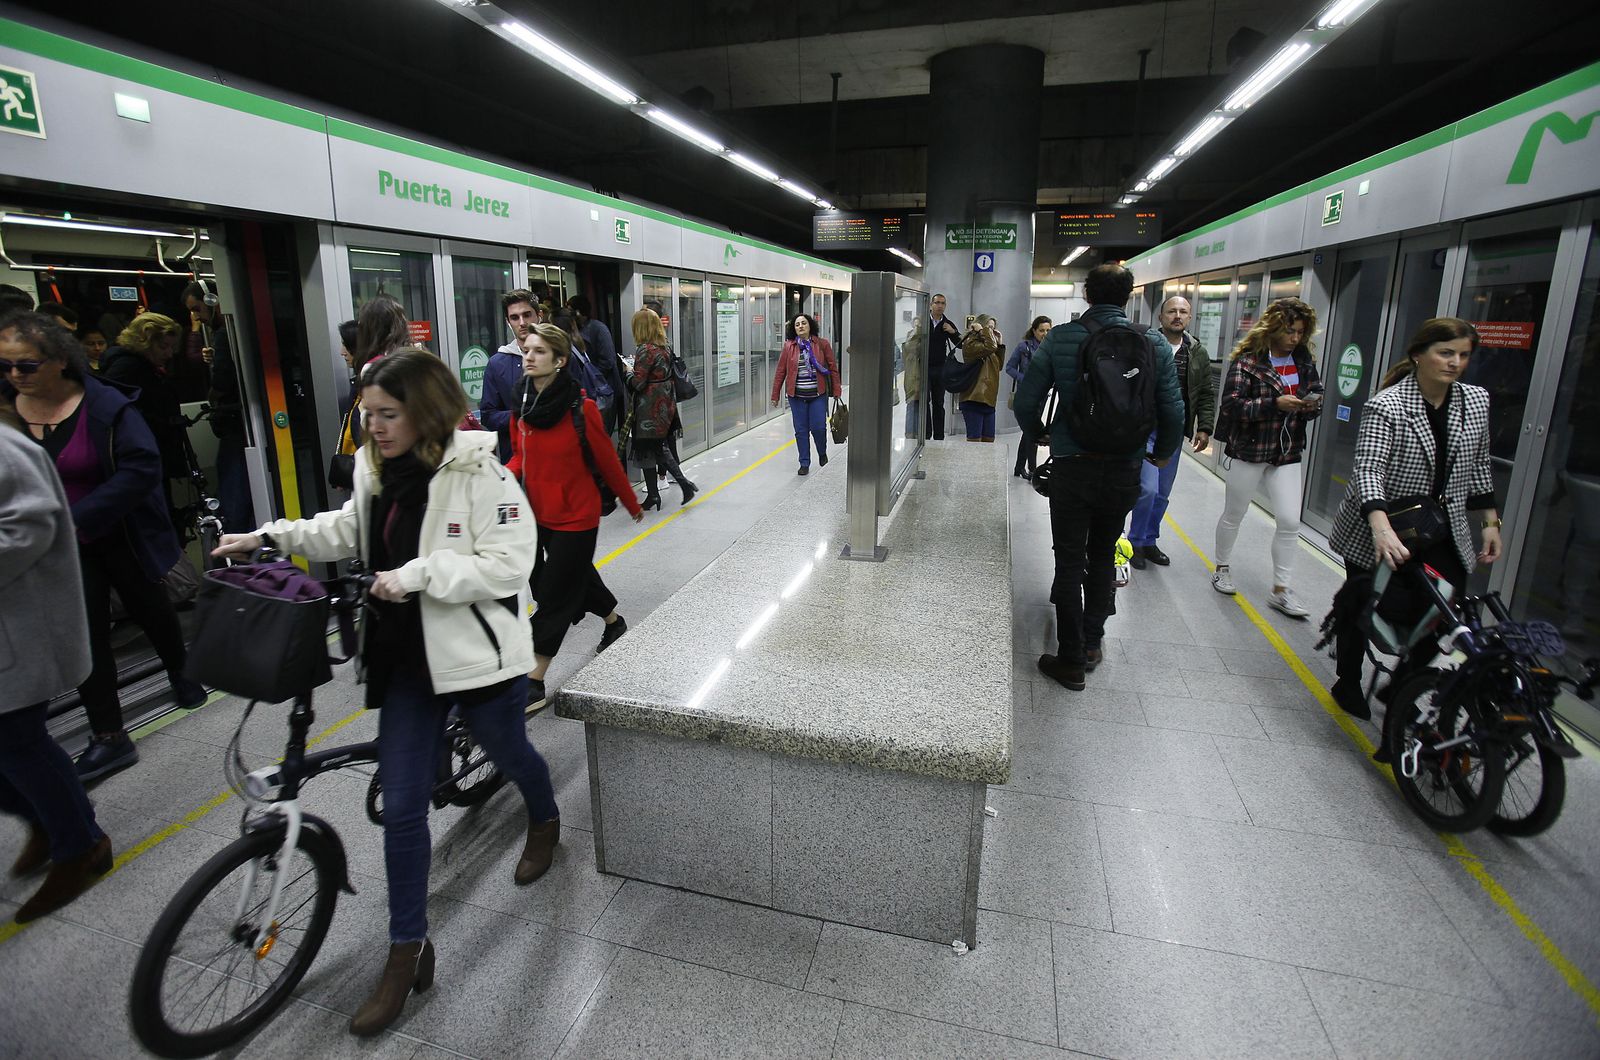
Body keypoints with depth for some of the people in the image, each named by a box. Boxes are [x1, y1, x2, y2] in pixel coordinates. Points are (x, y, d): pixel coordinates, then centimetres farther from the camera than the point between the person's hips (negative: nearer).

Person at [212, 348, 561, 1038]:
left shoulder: (480, 473, -18)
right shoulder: (377, 470, 4)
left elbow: (508, 564, -22)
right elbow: (347, 531, 21)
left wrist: (420, 573, -28)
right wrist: (270, 537, 9)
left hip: (479, 657, -5)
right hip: (407, 662, 6)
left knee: (509, 754, 21)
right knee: (401, 805, 7)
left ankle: (545, 821, 56)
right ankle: (407, 950, 23)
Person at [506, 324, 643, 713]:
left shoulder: (581, 407, -18)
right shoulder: (523, 405, -1)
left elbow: (607, 461, -9)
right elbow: (522, 456, 9)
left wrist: (632, 505, 2)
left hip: (576, 516, -6)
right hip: (541, 514, 6)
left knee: (555, 596, 0)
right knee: (577, 578, 23)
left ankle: (534, 684, 9)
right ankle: (615, 622, 51)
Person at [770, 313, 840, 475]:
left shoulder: (822, 344, -1)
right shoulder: (788, 346, 1)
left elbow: (833, 368, 1)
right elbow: (780, 371, 3)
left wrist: (836, 392, -3)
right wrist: (775, 395, 2)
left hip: (818, 395, -1)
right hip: (797, 396, 1)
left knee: (818, 427, -3)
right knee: (801, 431, 5)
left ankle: (822, 453, 28)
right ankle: (804, 464, 17)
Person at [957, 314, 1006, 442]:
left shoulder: (984, 343, 21)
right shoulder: (970, 343, -5)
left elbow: (999, 365, 22)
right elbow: (990, 347, -23)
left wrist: (1000, 344, 16)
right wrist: (984, 330, -10)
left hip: (988, 400, 9)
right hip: (974, 399, -9)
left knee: (989, 440, 9)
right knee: (974, 440, -9)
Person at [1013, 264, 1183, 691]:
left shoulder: (1060, 339, -9)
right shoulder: (1154, 343, -2)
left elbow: (1026, 403, -8)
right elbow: (1173, 411, -1)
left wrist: (1038, 433, 14)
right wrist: (1163, 452, 19)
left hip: (1072, 468, -3)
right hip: (1125, 470, 3)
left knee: (1069, 562, 7)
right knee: (1103, 556, 21)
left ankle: (1072, 661, 13)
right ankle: (1092, 643, 31)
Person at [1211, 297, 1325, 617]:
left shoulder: (1305, 362, 6)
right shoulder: (1248, 360, -11)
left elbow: (1317, 396, 14)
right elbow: (1232, 403, -18)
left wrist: (1313, 405, -9)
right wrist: (1276, 403, -27)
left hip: (1287, 454, 5)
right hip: (1249, 451, -4)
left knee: (1290, 522, -1)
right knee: (1233, 516, 11)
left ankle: (1281, 590, 8)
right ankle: (1222, 569, 32)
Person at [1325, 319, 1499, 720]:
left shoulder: (1476, 401, 5)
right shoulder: (1387, 405, -15)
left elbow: (1479, 467, 16)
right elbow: (1367, 468, -27)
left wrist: (1490, 522, 13)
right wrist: (1381, 527, -40)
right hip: (1378, 533, -5)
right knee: (1361, 609, 6)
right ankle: (1347, 684, 27)